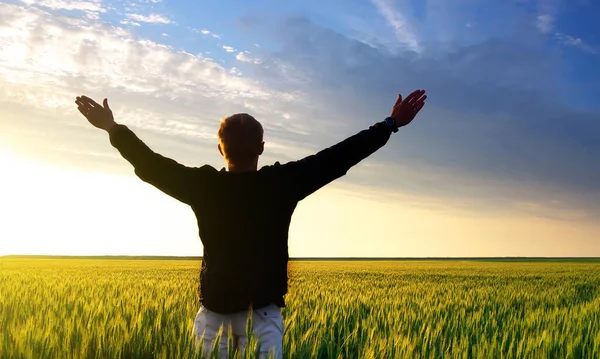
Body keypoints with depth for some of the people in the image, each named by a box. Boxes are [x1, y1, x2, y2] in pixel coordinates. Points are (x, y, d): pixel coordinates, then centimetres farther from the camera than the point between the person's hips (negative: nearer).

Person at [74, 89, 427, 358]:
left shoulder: (204, 186, -7)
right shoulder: (283, 183, -10)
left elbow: (151, 165, 4)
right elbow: (340, 156, -5)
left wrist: (114, 128, 19)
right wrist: (392, 124, 3)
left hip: (214, 311, 1)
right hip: (263, 312, -1)